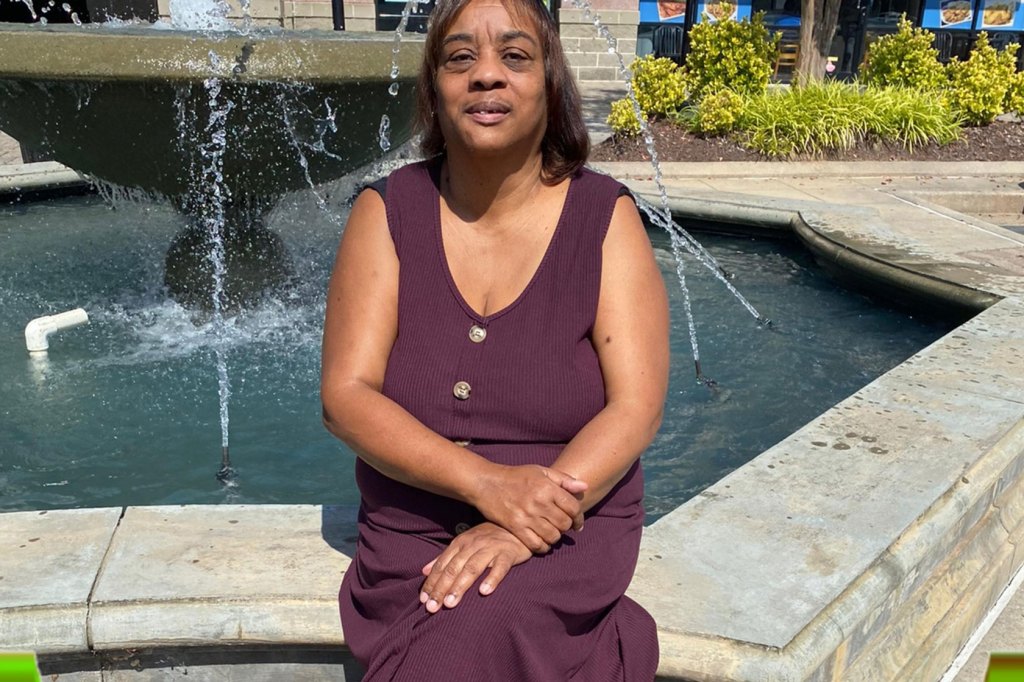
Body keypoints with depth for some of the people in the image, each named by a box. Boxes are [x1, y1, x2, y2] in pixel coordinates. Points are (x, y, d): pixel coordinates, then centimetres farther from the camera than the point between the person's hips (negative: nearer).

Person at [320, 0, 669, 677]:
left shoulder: (605, 216, -5)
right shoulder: (388, 212, -3)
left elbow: (636, 407, -10)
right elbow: (345, 394, -9)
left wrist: (520, 531, -23)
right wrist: (487, 482, -24)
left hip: (570, 529, -2)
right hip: (409, 532, 2)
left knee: (476, 627, -28)